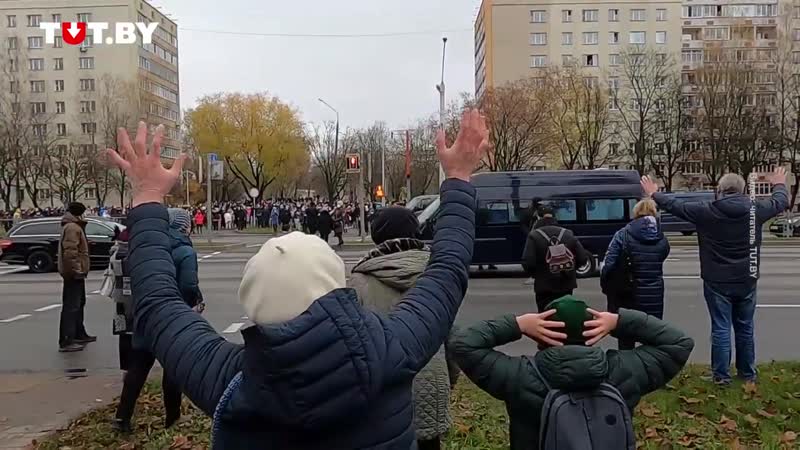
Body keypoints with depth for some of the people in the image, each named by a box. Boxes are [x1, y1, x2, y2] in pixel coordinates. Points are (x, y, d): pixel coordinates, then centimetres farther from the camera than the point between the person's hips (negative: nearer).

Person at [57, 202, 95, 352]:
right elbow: (70, 251, -25)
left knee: (79, 304, 21)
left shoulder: (74, 226, 20)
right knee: (71, 306, -12)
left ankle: (79, 335, 32)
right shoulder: (72, 227, -14)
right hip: (74, 273, -11)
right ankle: (66, 342, -13)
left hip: (76, 272, 11)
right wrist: (75, 269, -26)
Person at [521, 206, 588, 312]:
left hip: (545, 287, -4)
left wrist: (536, 274, 1)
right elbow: (583, 258, 0)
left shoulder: (534, 236, -10)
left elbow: (527, 262, -19)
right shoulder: (568, 234, 3)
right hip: (566, 285, 4)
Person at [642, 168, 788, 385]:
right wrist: (779, 184, 37)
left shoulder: (706, 211, -12)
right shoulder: (755, 210, -4)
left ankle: (721, 375, 9)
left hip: (717, 283, -3)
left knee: (721, 329, 3)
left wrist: (654, 194, 15)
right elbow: (781, 202, 15)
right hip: (746, 282, 3)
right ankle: (748, 372, 28)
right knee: (745, 328, 16)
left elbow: (675, 205, -1)